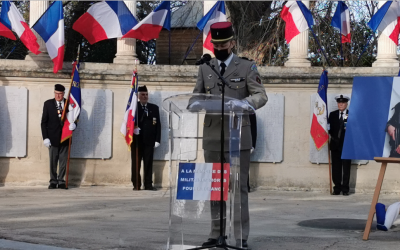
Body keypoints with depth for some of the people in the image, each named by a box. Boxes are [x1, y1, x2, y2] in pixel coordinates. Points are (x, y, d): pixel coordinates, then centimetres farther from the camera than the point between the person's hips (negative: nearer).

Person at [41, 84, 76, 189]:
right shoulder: (48, 104, 4)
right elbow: (44, 122, 3)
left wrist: (73, 124, -13)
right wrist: (45, 137, -5)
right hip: (53, 138, -1)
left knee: (63, 161, 3)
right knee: (53, 161, 2)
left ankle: (61, 181, 10)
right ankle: (53, 181, 9)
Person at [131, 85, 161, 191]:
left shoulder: (154, 108, 13)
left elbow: (158, 124, 10)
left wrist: (157, 140, 3)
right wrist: (133, 128, -17)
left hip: (149, 140, 2)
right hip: (137, 139, -2)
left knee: (148, 163, 1)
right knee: (136, 163, 1)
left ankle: (148, 184, 4)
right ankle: (136, 185, 6)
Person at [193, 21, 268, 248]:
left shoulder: (247, 67, 1)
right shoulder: (205, 69, 12)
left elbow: (261, 96, -7)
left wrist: (243, 104, -27)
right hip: (212, 137, 4)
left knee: (239, 187, -2)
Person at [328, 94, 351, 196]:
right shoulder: (332, 115, 12)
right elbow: (330, 128, 9)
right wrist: (333, 136, -7)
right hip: (335, 144, 3)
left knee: (346, 167, -1)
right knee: (336, 168, 3)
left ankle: (345, 188, 4)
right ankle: (337, 188, 9)